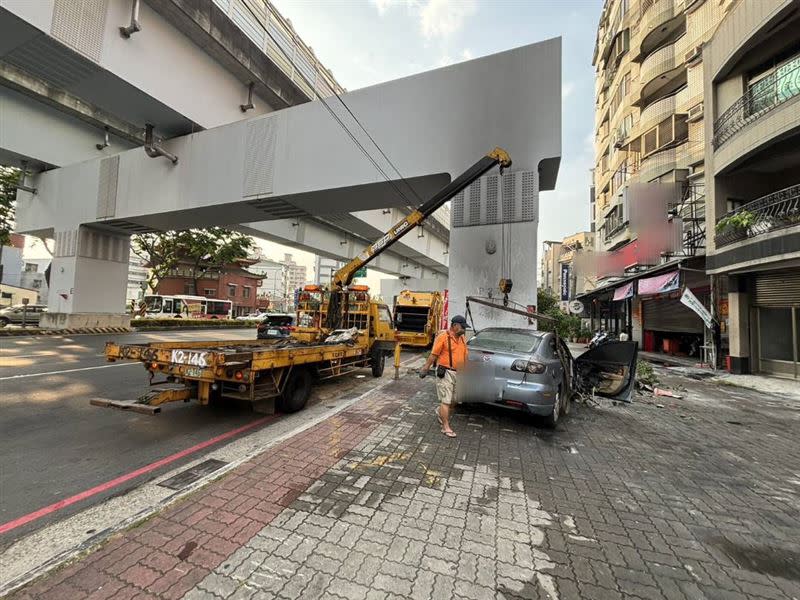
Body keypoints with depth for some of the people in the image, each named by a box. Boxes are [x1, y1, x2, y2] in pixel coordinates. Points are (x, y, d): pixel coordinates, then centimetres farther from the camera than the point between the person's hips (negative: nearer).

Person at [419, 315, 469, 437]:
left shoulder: (461, 338, 10)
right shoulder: (443, 336, -12)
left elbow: (465, 355, 18)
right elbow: (433, 355, -11)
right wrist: (425, 368, -8)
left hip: (457, 373, 7)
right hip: (445, 372, -7)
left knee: (452, 400, 16)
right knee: (446, 400, -3)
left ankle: (440, 412, 42)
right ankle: (446, 427, 7)